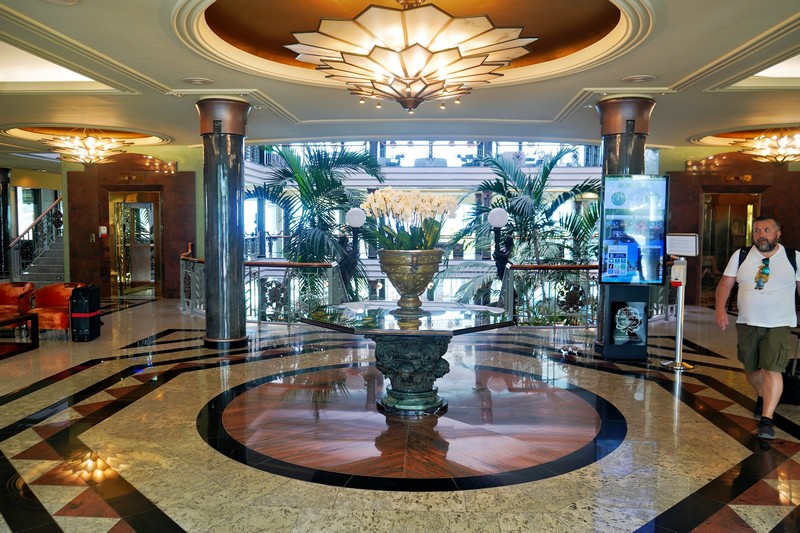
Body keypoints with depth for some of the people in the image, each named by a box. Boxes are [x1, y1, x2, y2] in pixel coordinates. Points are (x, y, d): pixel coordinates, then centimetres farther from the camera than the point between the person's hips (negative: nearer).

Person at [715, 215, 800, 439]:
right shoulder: (740, 256, 2)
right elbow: (725, 284, 3)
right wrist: (720, 309, -11)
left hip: (779, 325, -3)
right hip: (747, 324, 3)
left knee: (771, 370, -13)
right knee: (751, 368, 15)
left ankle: (766, 419, -7)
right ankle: (761, 397, 45)